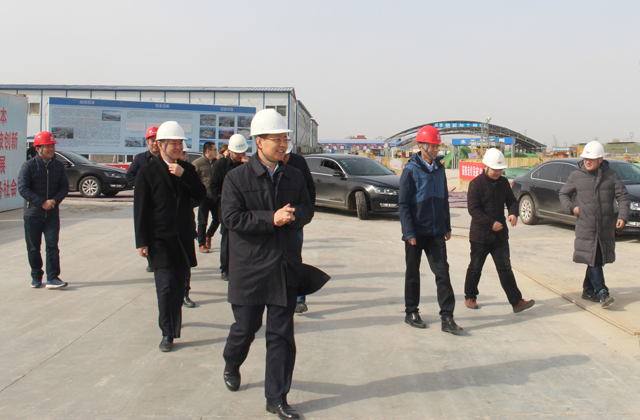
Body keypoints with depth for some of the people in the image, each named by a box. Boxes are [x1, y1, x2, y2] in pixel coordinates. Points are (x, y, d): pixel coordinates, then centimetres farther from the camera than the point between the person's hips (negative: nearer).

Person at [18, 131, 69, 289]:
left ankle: (52, 278, -3)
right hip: (32, 214, -2)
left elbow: (64, 187, 6)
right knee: (33, 248, 7)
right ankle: (36, 276, 22)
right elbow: (23, 189, -11)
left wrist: (55, 200, -13)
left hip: (52, 214, 2)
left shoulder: (58, 166, 6)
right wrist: (42, 202, -18)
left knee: (52, 246, -4)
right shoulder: (28, 166, -5)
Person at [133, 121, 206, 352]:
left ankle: (173, 324, 30)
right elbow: (140, 210, -4)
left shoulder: (187, 169, 10)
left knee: (179, 286, 10)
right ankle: (167, 333, 1)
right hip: (160, 241, -4)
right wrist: (142, 242, -8)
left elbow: (201, 194, -2)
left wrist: (184, 175, -15)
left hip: (183, 239, 4)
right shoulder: (147, 173, -3)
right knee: (166, 286, -10)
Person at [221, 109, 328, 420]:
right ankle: (231, 366, 44)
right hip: (250, 269, -3)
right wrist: (271, 219, -20)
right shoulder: (237, 178, -5)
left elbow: (307, 210, 9)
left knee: (281, 335, 4)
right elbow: (232, 218, -13)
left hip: (285, 268, 3)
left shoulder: (294, 176, 9)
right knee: (245, 328, 10)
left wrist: (293, 214, -14)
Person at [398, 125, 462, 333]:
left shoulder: (439, 169, 8)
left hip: (436, 232, 4)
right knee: (413, 274, 8)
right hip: (416, 233, -4)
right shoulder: (411, 171, -9)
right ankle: (411, 312, 22)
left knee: (443, 273, -2)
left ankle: (447, 318, -1)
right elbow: (403, 204, -11)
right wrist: (409, 233, -16)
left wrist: (447, 227, 14)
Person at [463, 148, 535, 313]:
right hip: (480, 234, -4)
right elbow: (473, 208, -15)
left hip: (500, 234, 4)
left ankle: (516, 301, 0)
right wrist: (491, 223, -21)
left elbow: (512, 201, 15)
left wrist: (513, 213, -8)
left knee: (505, 268, 2)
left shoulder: (503, 182, 6)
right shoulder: (476, 183, -11)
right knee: (475, 268, 9)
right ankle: (470, 297, 25)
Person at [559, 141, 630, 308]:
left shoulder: (611, 175, 3)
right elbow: (563, 194, 14)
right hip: (585, 227, -2)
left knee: (597, 260, 9)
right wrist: (571, 207, -3)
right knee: (592, 259, -10)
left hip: (606, 228, 2)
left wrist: (623, 216, -13)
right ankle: (602, 292, -9)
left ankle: (588, 290, 21)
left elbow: (623, 197, 2)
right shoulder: (576, 176, 2)